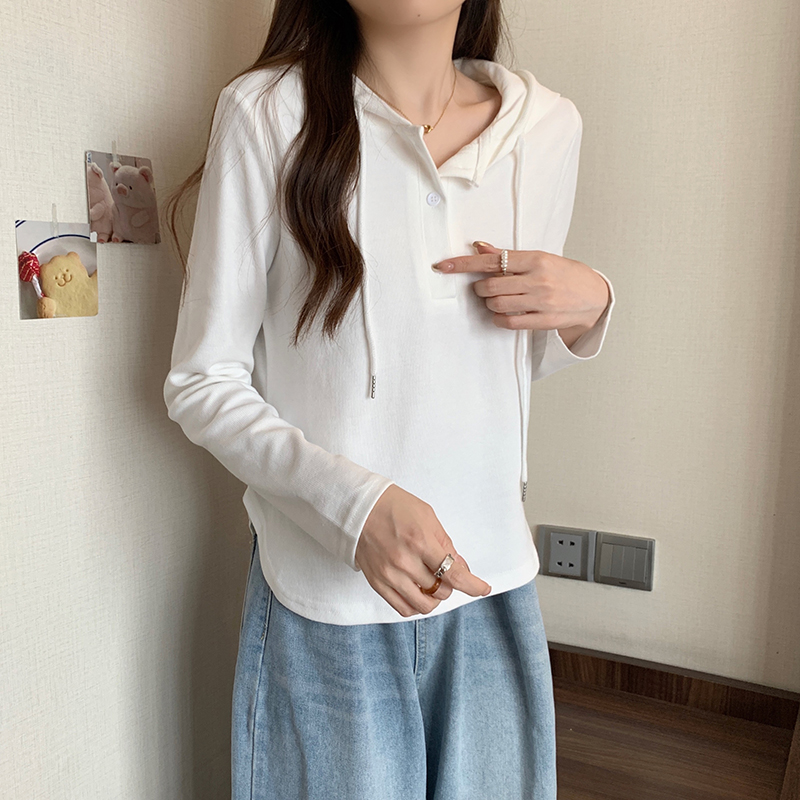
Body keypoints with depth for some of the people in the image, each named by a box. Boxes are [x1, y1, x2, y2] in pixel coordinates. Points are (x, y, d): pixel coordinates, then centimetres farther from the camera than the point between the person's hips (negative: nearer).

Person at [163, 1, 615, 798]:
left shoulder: (548, 124, 3)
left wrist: (586, 305, -7)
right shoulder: (266, 111, -10)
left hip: (493, 583, 4)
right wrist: (355, 502, -22)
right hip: (326, 601, -3)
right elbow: (201, 383, -8)